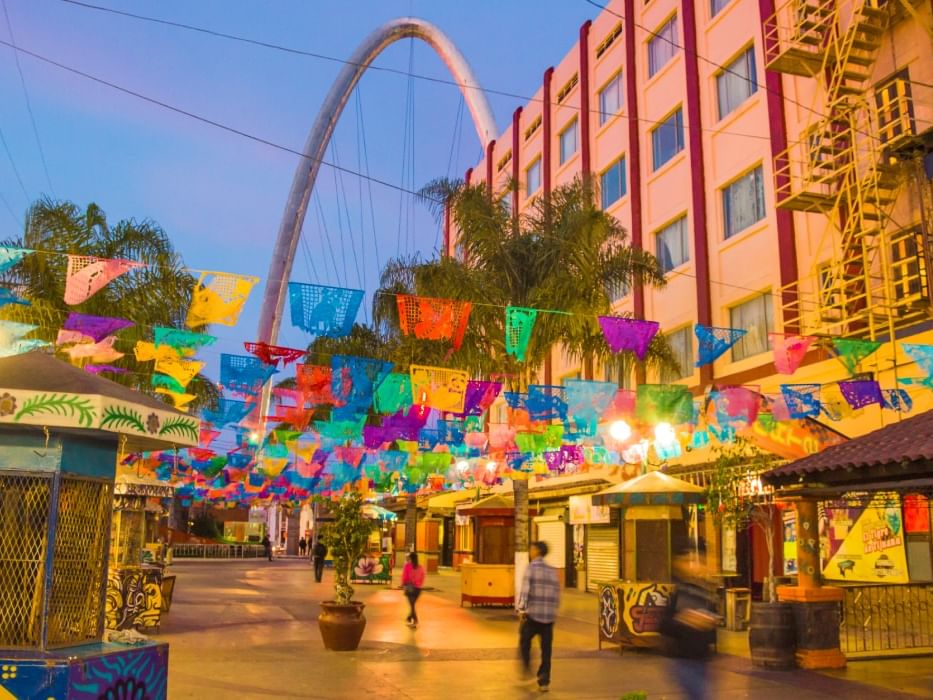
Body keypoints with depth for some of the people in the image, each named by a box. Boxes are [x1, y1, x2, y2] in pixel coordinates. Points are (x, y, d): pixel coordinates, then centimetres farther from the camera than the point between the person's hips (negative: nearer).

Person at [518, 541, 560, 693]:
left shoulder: (531, 567, -4)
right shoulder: (553, 570, 10)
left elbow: (525, 590, -14)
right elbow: (557, 595, 12)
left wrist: (521, 609, -13)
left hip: (533, 614, -4)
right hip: (549, 616, 4)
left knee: (524, 640, 22)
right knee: (546, 650, 8)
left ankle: (526, 666, 18)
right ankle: (544, 681, 7)